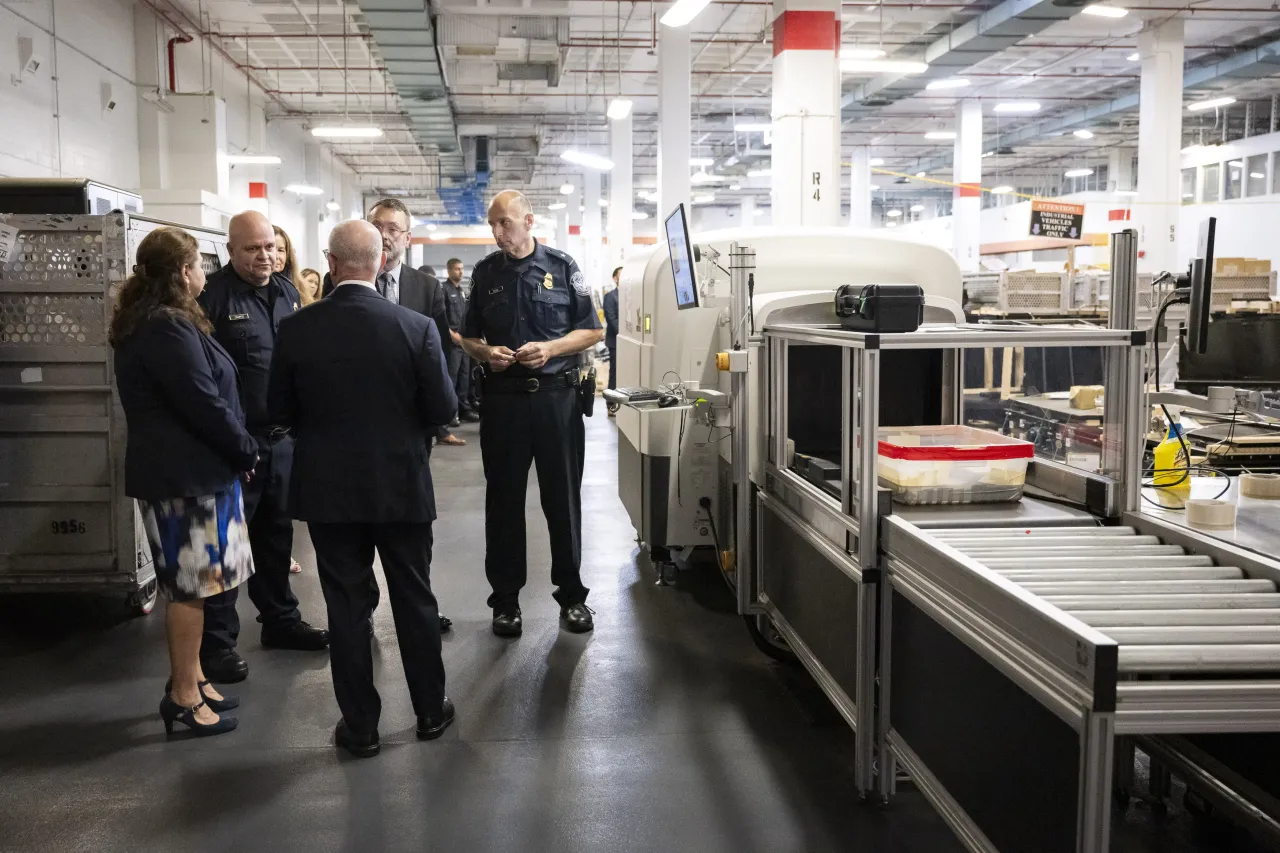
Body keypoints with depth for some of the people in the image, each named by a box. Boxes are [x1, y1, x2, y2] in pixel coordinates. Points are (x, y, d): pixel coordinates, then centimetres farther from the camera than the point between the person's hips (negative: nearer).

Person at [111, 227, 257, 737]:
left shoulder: (148, 322, 13)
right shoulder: (169, 329, -20)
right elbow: (204, 403, -21)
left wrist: (237, 450, 10)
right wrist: (246, 450, -8)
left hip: (179, 467, 10)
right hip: (186, 472, -10)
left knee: (189, 583, 16)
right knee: (191, 585, -2)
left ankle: (190, 679, 26)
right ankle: (184, 695, 7)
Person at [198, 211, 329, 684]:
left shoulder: (286, 290, 10)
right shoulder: (213, 295, -13)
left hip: (283, 435, 7)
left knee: (277, 531, 18)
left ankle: (280, 619, 32)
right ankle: (217, 641, 11)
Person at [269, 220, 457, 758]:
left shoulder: (296, 329, -8)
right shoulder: (416, 327, -11)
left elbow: (281, 412, 0)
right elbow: (442, 409, -7)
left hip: (329, 489, 0)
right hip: (402, 487, 0)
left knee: (347, 607, 9)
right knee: (415, 600, 14)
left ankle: (360, 727, 18)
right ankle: (430, 711, 27)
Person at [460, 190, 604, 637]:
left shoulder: (562, 267, 2)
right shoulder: (485, 273, 9)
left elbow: (592, 331, 3)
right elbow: (469, 337, 15)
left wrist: (550, 349, -13)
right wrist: (485, 353, -7)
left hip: (556, 395, -2)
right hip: (502, 396, 2)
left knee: (563, 497, 5)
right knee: (503, 499, 6)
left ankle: (571, 595, 18)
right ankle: (506, 599, 17)